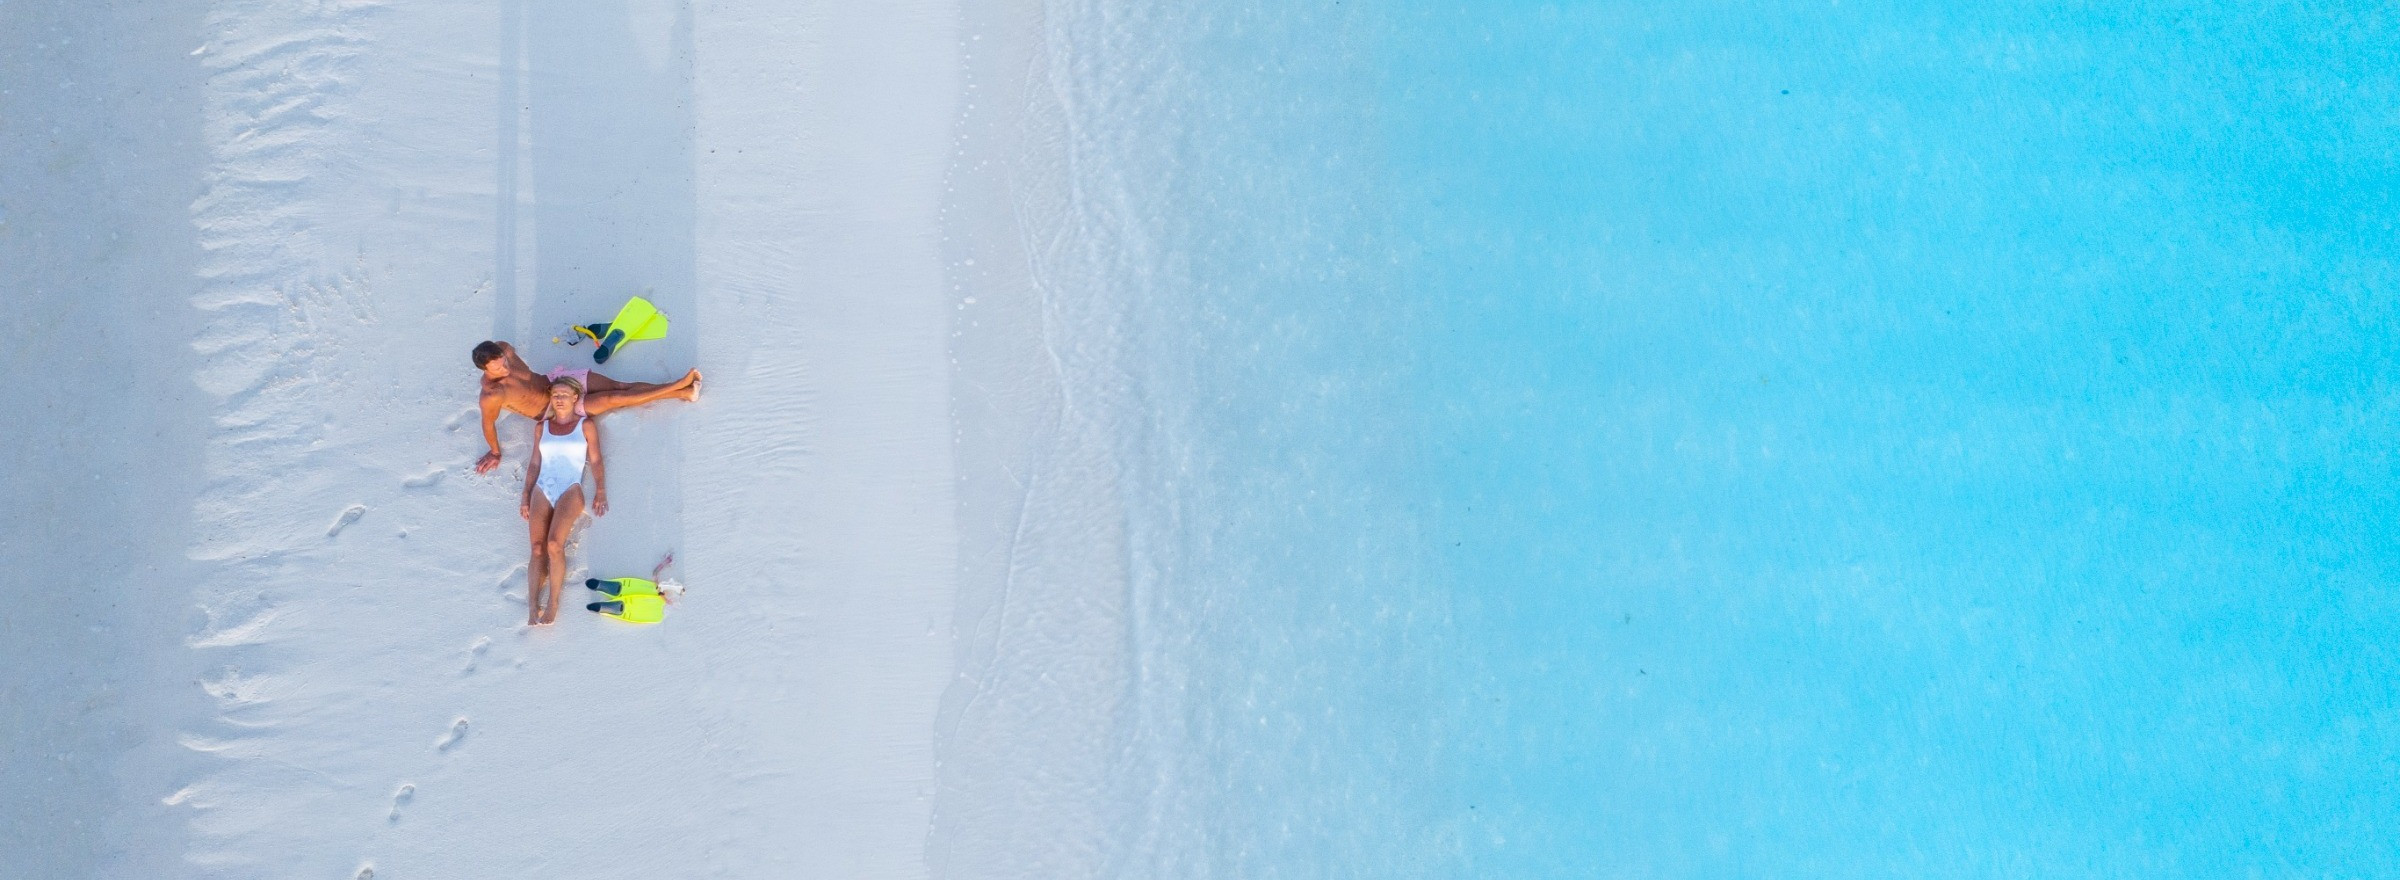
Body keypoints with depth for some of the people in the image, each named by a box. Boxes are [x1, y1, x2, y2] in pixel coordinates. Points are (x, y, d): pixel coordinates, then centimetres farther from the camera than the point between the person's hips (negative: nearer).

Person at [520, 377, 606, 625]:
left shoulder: (586, 425, 8)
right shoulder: (542, 427, 17)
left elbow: (595, 462, 5)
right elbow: (535, 464, 18)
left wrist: (600, 491, -7)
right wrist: (525, 497, 12)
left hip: (570, 490, -3)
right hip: (542, 490, 3)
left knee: (554, 544, -25)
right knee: (538, 549, -13)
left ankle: (553, 603, -15)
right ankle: (532, 610, -17)